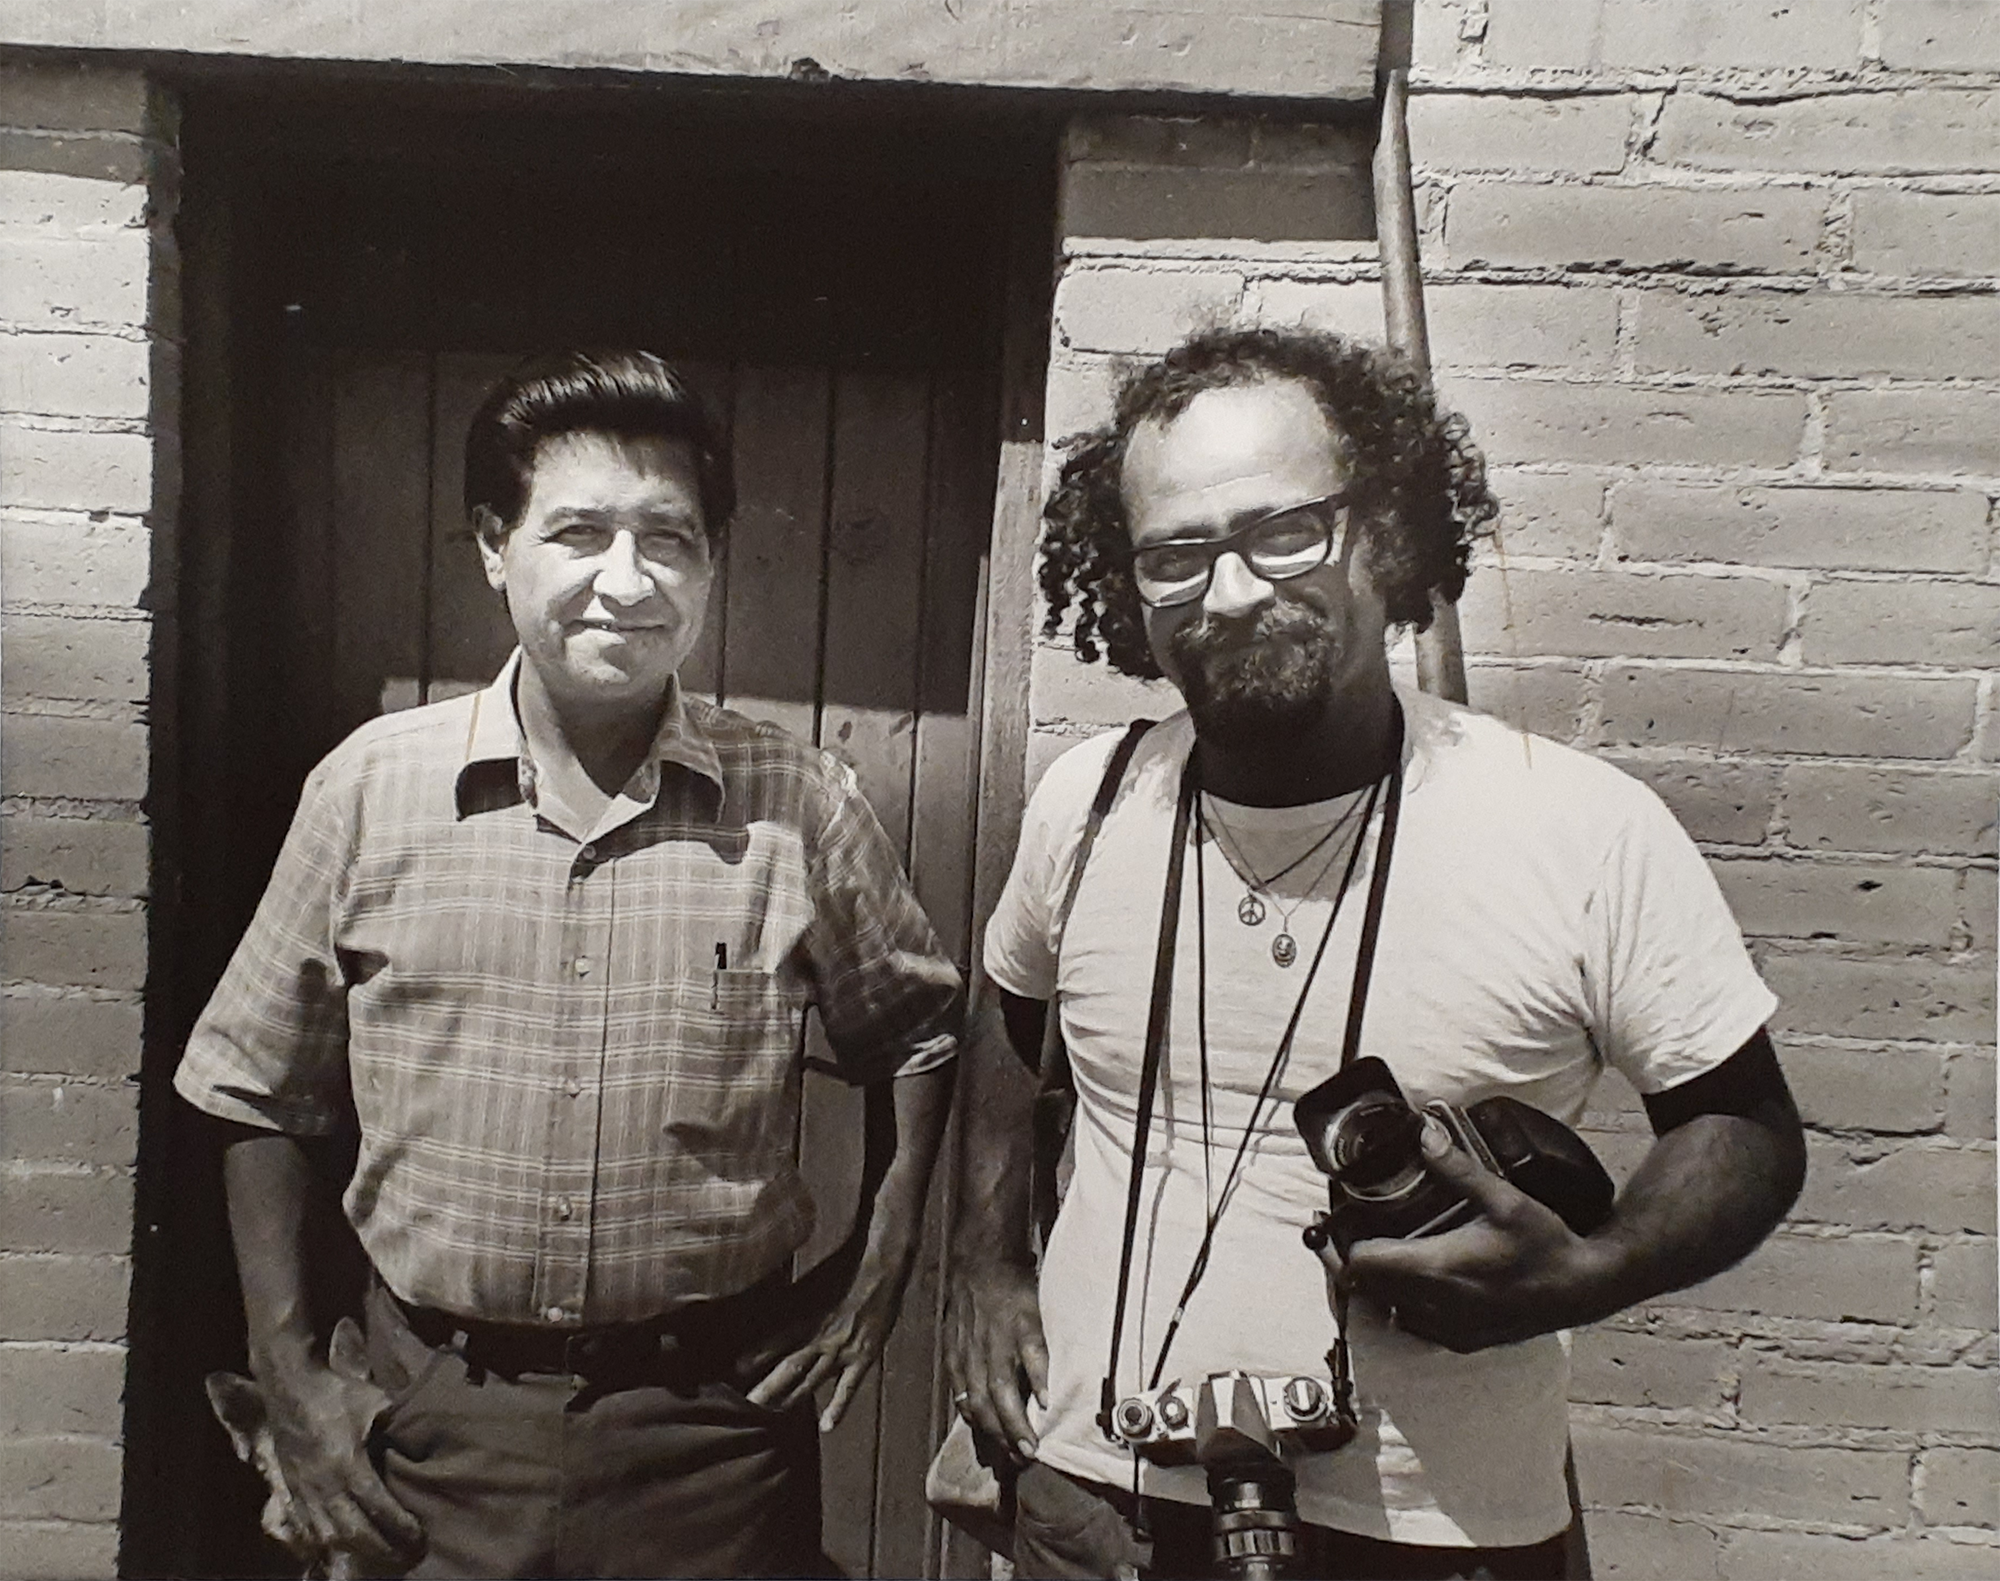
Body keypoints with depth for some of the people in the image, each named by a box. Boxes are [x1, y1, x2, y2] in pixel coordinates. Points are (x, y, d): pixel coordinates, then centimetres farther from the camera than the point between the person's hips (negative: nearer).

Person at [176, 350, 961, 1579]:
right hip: (437, 1421, 1)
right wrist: (291, 1377, 3)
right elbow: (259, 1093, 4)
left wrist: (878, 1267, 0)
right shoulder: (372, 788, -6)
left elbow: (919, 1034, 7)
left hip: (714, 1430, 0)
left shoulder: (802, 808, -8)